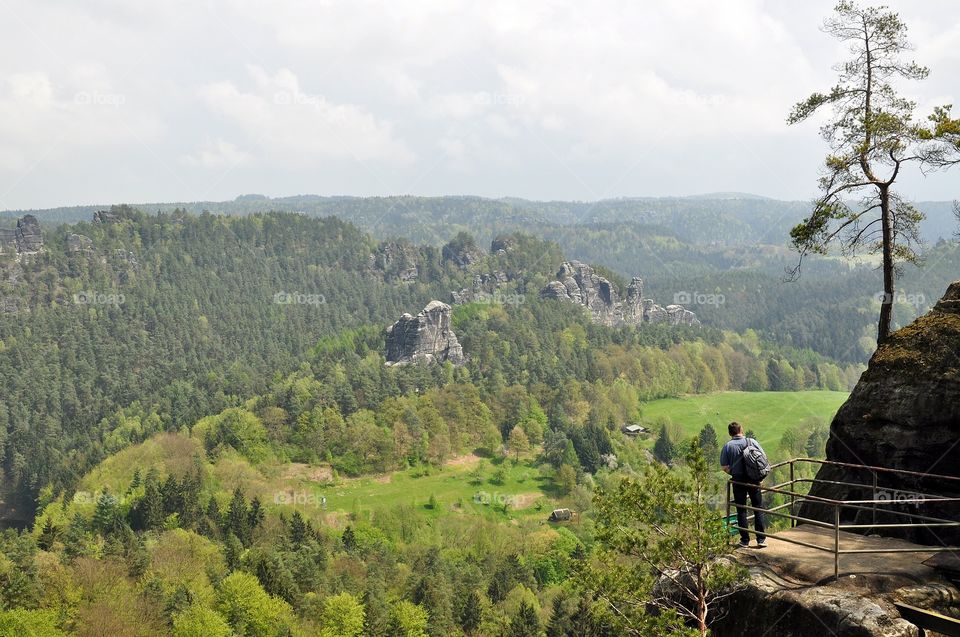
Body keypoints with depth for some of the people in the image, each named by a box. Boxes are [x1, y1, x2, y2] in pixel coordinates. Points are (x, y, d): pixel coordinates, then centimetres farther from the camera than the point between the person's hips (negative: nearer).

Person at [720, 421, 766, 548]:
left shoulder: (728, 446, -7)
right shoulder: (752, 442, -3)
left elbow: (724, 466, -10)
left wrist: (732, 473, 9)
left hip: (738, 480, -1)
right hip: (753, 480, 1)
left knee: (741, 511, 8)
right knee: (758, 509, 10)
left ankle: (745, 541, 10)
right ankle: (761, 540, 10)